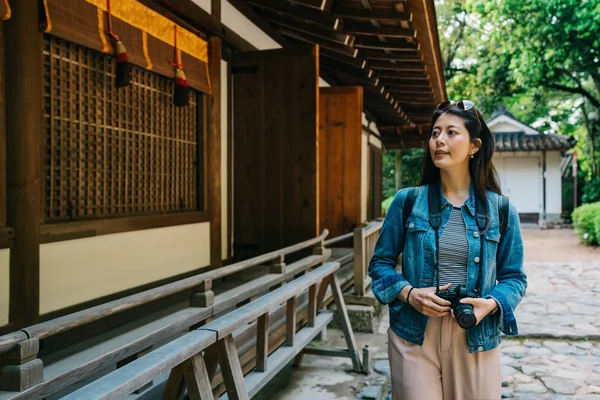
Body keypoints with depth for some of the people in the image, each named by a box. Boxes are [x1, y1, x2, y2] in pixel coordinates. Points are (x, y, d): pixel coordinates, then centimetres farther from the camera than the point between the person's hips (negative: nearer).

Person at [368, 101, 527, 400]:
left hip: (476, 340, 1)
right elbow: (380, 263, 5)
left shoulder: (500, 210, 1)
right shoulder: (407, 201, 0)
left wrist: (491, 303, -13)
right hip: (413, 337, 0)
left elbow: (514, 277, 7)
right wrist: (409, 293, -12)